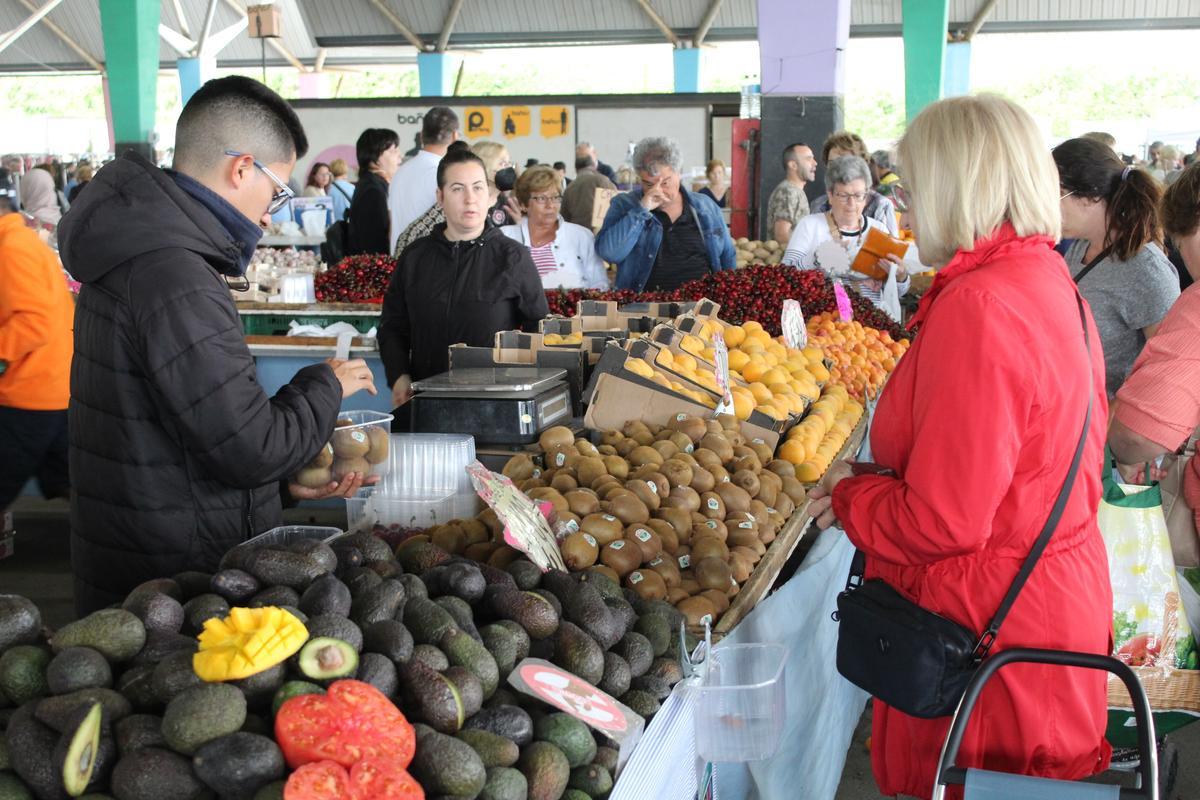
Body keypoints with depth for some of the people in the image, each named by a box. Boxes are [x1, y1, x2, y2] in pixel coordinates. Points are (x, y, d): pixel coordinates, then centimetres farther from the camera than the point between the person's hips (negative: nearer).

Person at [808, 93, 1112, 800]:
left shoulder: (977, 308, -24)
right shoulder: (1051, 280, 6)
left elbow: (942, 523, -25)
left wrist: (849, 493, -5)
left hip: (989, 624, -9)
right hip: (1063, 594, 9)